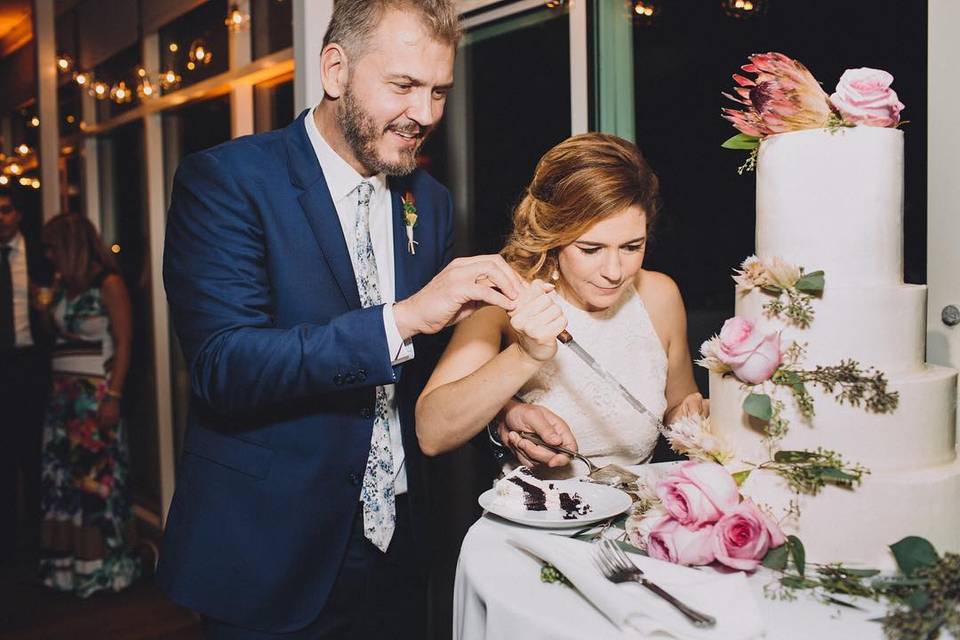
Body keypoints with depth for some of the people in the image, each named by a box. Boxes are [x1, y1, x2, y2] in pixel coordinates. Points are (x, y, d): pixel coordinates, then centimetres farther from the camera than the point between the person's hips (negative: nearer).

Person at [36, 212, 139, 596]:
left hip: (96, 393, -7)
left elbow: (123, 343, -12)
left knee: (97, 477, -1)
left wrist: (113, 397, -17)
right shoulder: (62, 285, 11)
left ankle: (103, 566, 10)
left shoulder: (108, 283, -9)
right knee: (62, 476, 8)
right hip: (63, 392, 7)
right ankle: (69, 562, 18)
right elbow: (58, 336, 16)